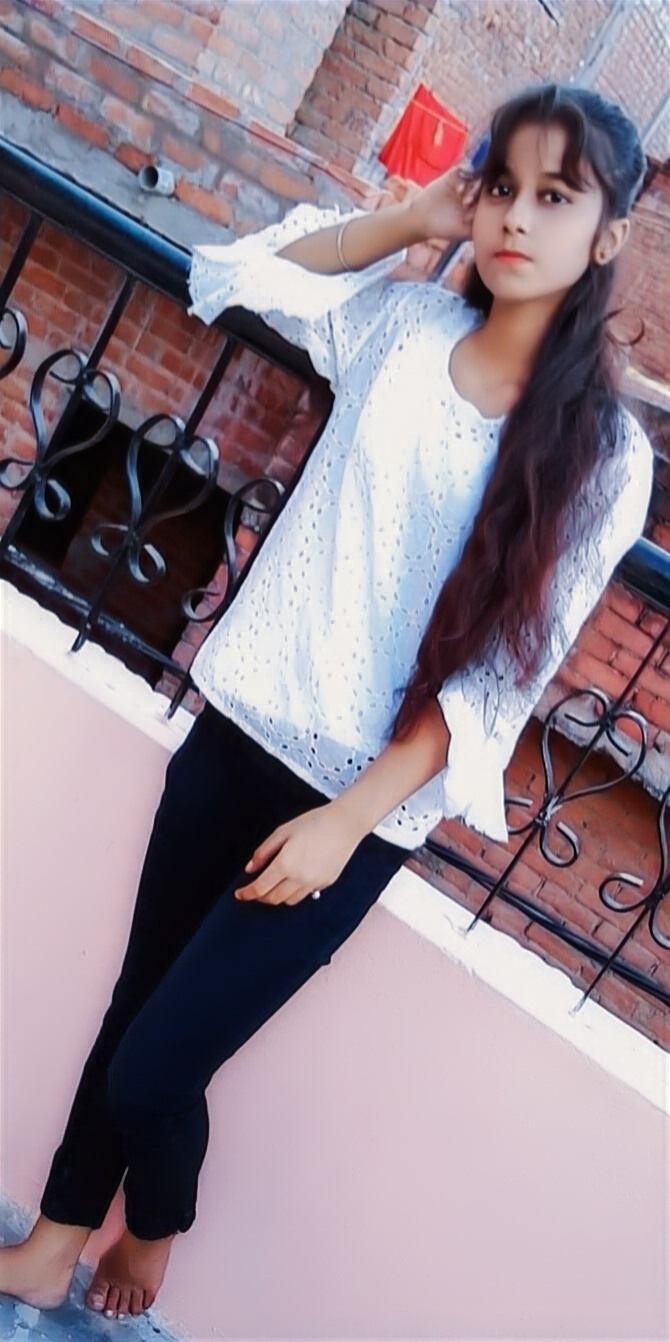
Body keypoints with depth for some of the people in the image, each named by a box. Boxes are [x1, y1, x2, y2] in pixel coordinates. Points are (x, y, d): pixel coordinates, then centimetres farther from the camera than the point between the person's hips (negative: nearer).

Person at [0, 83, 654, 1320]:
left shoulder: (604, 458, -11)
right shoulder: (405, 318, 0)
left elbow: (497, 682, -12)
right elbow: (229, 274, 11)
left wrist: (345, 821, -16)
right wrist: (414, 219, 2)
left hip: (364, 803, -4)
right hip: (239, 726, 4)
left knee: (155, 1068, 0)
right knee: (136, 1000, 17)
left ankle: (155, 1227, 37)